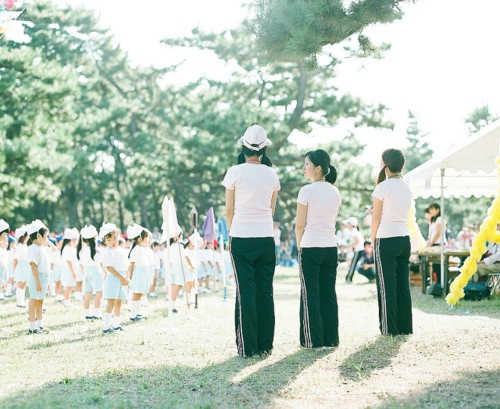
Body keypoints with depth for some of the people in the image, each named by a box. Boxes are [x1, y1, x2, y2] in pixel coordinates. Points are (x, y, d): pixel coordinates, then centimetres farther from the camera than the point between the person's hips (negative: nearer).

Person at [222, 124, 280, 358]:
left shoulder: (235, 173, -5)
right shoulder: (271, 174, 5)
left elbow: (229, 210, 1)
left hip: (241, 239, -3)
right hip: (266, 239, 3)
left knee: (245, 292, 1)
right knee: (265, 292, 7)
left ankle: (248, 347, 2)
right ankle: (265, 346, 9)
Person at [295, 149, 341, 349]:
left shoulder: (307, 191, -12)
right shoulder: (335, 192, 7)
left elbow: (300, 225, -8)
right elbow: (333, 222, 13)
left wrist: (299, 245, 6)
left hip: (310, 248, -6)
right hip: (331, 247, 6)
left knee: (310, 294, 2)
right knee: (328, 293, 10)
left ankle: (314, 340, 4)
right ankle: (330, 339, 12)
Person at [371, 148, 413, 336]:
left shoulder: (383, 187, -9)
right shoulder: (407, 188, 11)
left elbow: (376, 218, -6)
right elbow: (405, 214, 14)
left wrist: (373, 240, 4)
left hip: (386, 240, -6)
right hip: (405, 239, 6)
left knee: (387, 285, -1)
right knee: (403, 284, 9)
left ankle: (389, 328, 2)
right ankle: (405, 326, 11)